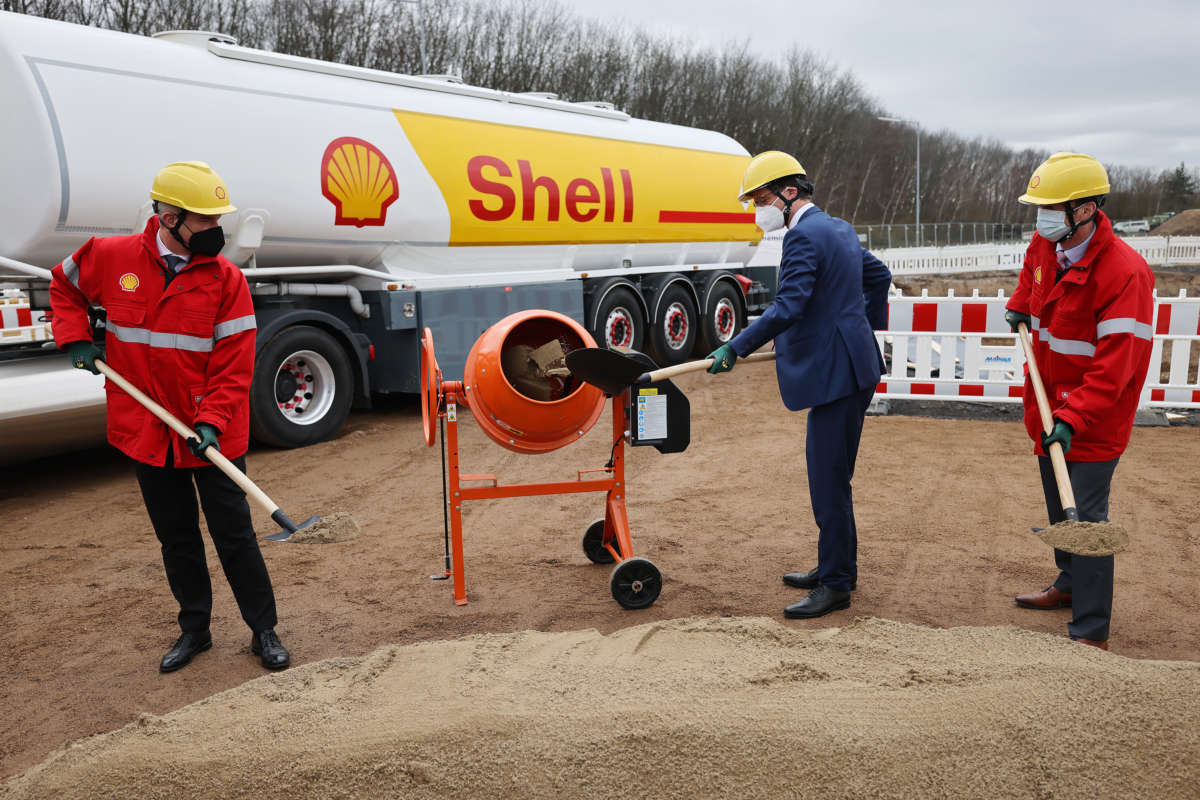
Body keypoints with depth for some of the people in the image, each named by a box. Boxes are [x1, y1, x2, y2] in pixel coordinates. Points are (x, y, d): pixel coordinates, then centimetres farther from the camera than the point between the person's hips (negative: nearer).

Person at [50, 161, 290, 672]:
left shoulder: (226, 279, -10)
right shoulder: (110, 257, -3)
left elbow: (234, 367, -11)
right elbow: (64, 285, 19)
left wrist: (211, 422, -22)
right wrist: (75, 338, 5)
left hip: (212, 436, -2)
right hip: (147, 432, 3)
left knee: (234, 534, 4)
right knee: (176, 538, 15)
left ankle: (264, 630, 18)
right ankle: (194, 629, 31)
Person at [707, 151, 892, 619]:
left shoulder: (804, 236, -16)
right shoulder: (838, 228, 16)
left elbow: (787, 309, -27)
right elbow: (879, 275, 29)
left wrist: (735, 349, -24)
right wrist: (867, 326, 35)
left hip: (837, 374, -11)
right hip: (848, 365, 11)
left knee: (828, 482, -4)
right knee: (830, 476, 18)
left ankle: (835, 585, 6)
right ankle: (836, 567, 29)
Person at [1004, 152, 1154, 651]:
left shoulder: (1125, 273, -26)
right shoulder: (1045, 246, -1)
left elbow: (1116, 365, -29)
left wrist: (1073, 418, -35)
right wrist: (1020, 305, 14)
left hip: (1093, 419, -8)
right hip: (1050, 405, 8)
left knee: (1084, 518, -6)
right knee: (1058, 507, 22)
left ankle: (1091, 633, 4)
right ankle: (1070, 585, 43)